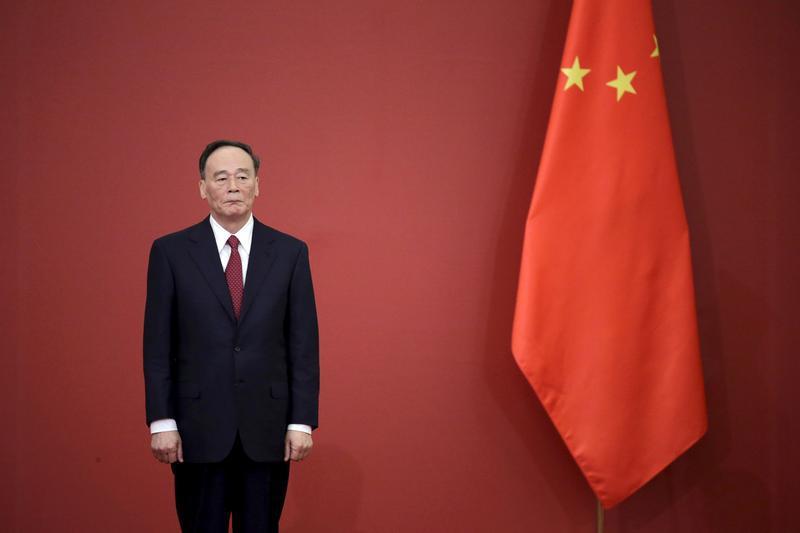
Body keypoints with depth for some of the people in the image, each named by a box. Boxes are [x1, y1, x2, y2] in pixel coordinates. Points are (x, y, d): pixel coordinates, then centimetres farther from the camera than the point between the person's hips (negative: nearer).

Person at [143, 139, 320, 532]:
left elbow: (303, 343, 2)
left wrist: (302, 422, -3)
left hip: (267, 429, 1)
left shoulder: (290, 252, 3)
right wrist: (161, 422, -6)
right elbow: (158, 345, 0)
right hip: (198, 429, -1)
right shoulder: (171, 251, 0)